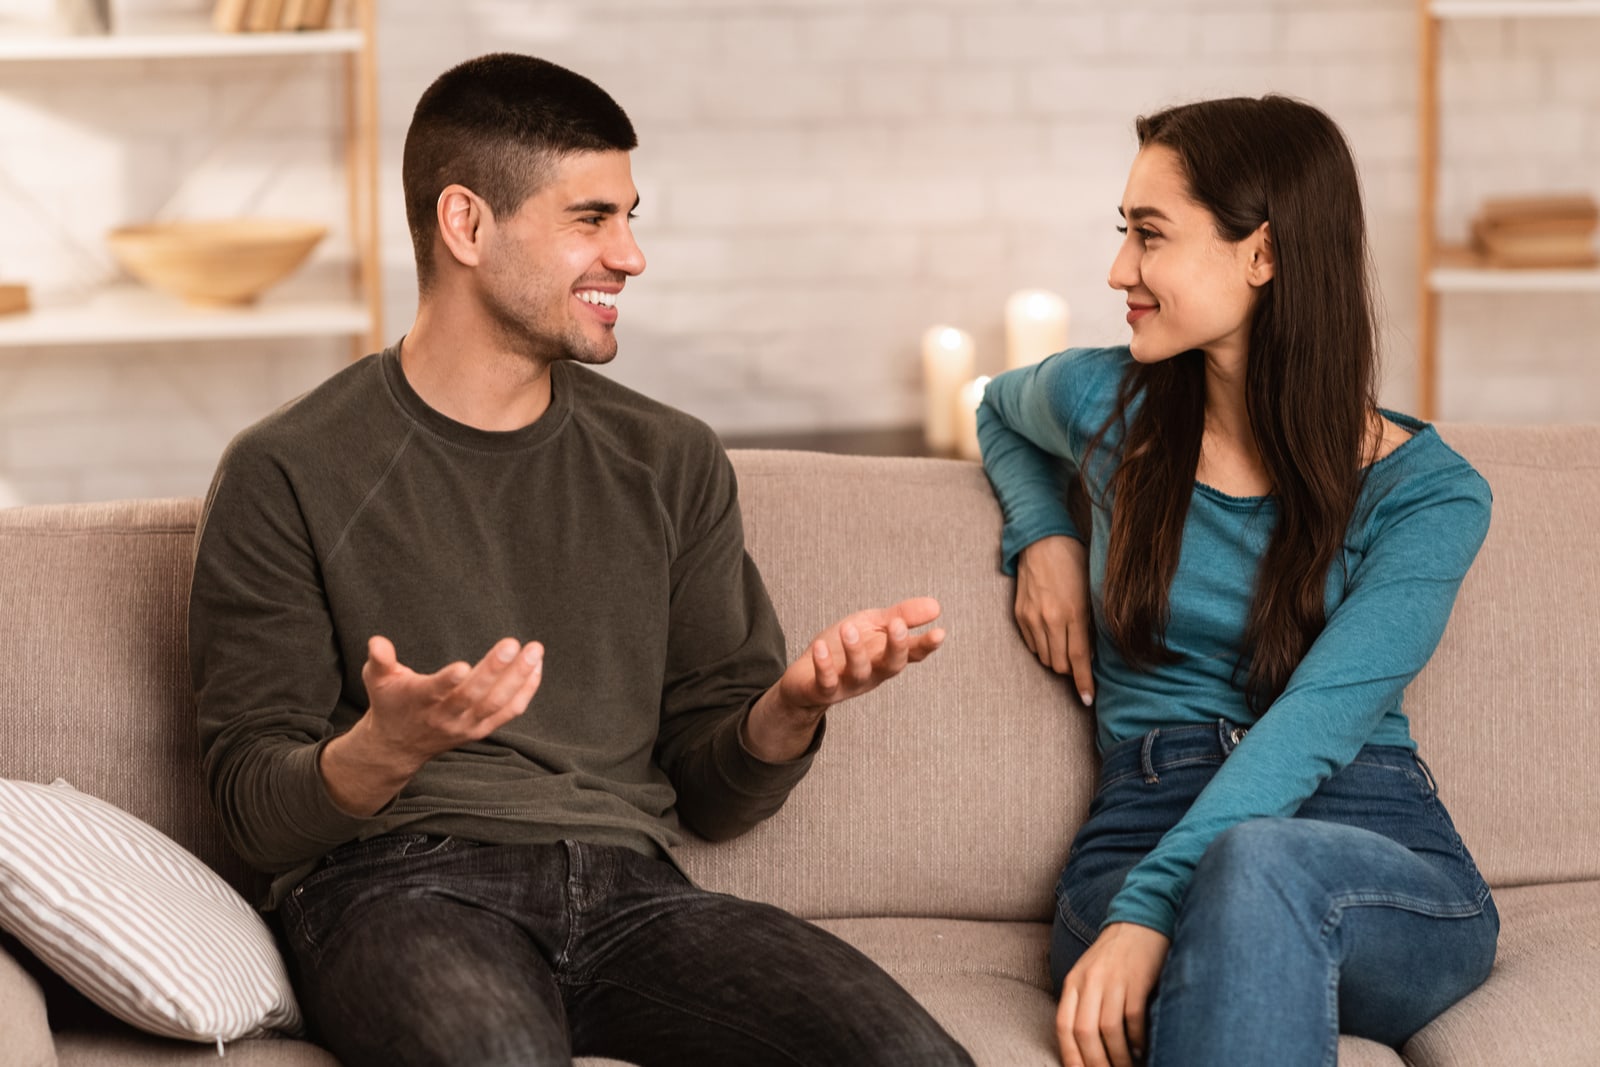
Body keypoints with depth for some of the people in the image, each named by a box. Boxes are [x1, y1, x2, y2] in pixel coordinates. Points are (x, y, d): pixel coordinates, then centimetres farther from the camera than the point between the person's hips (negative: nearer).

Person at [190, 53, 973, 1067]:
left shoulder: (671, 462, 17)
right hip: (399, 885, -4)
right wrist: (386, 750, -21)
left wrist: (789, 709, -6)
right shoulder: (287, 475, 4)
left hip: (626, 886, 4)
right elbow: (259, 810, 1)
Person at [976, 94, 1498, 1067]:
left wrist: (1151, 910, -28)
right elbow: (1000, 410, 37)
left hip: (1381, 853, -1)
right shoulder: (1107, 402, 11)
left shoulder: (1426, 495, 0)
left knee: (1258, 862, -40)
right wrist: (1044, 532, 14)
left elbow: (1313, 724, -14)